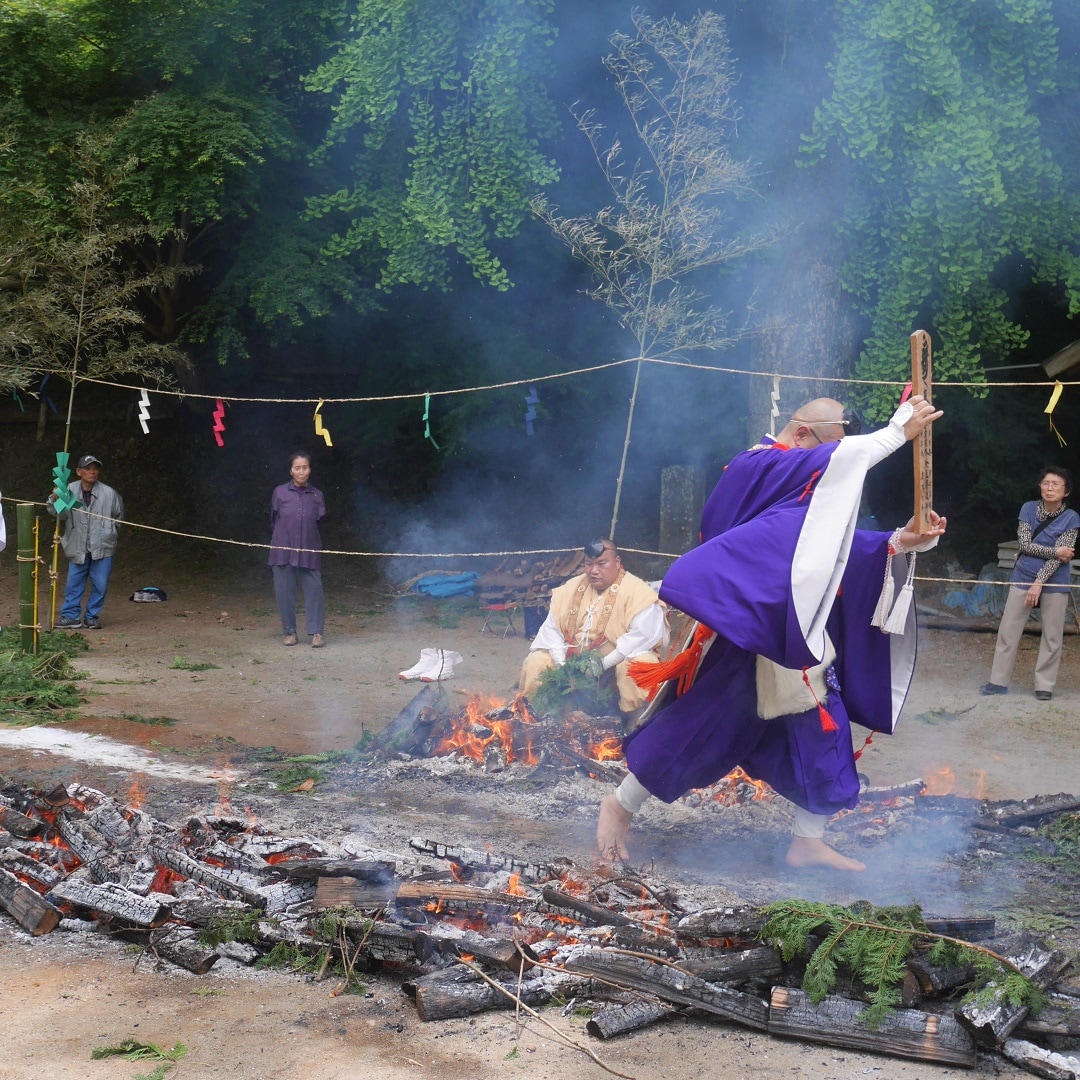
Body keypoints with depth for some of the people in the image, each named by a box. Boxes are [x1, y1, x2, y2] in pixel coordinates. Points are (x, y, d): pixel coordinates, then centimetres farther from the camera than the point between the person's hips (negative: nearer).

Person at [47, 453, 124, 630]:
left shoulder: (108, 493, -6)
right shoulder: (69, 490, -7)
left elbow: (119, 515, 11)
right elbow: (60, 514, -14)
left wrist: (109, 532, 7)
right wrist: (55, 500, -31)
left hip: (102, 548, 0)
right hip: (77, 547, 0)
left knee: (100, 585, 4)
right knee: (74, 584, 6)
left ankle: (92, 616, 18)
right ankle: (70, 616, 16)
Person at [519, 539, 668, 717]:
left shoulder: (636, 591, -11)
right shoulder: (572, 587, 9)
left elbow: (643, 634, -23)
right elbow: (551, 627, 5)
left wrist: (606, 663, -25)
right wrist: (560, 661, -13)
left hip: (618, 660, -5)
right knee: (535, 662, -10)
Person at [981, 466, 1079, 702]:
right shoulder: (1029, 509, -1)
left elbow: (1059, 557, -12)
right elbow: (1025, 544, -7)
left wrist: (1039, 582, -19)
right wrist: (1056, 551, -15)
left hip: (1054, 584, -2)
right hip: (1023, 578, 2)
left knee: (1052, 636, 2)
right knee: (1008, 631, 2)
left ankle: (1044, 685, 12)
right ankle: (999, 681, 10)